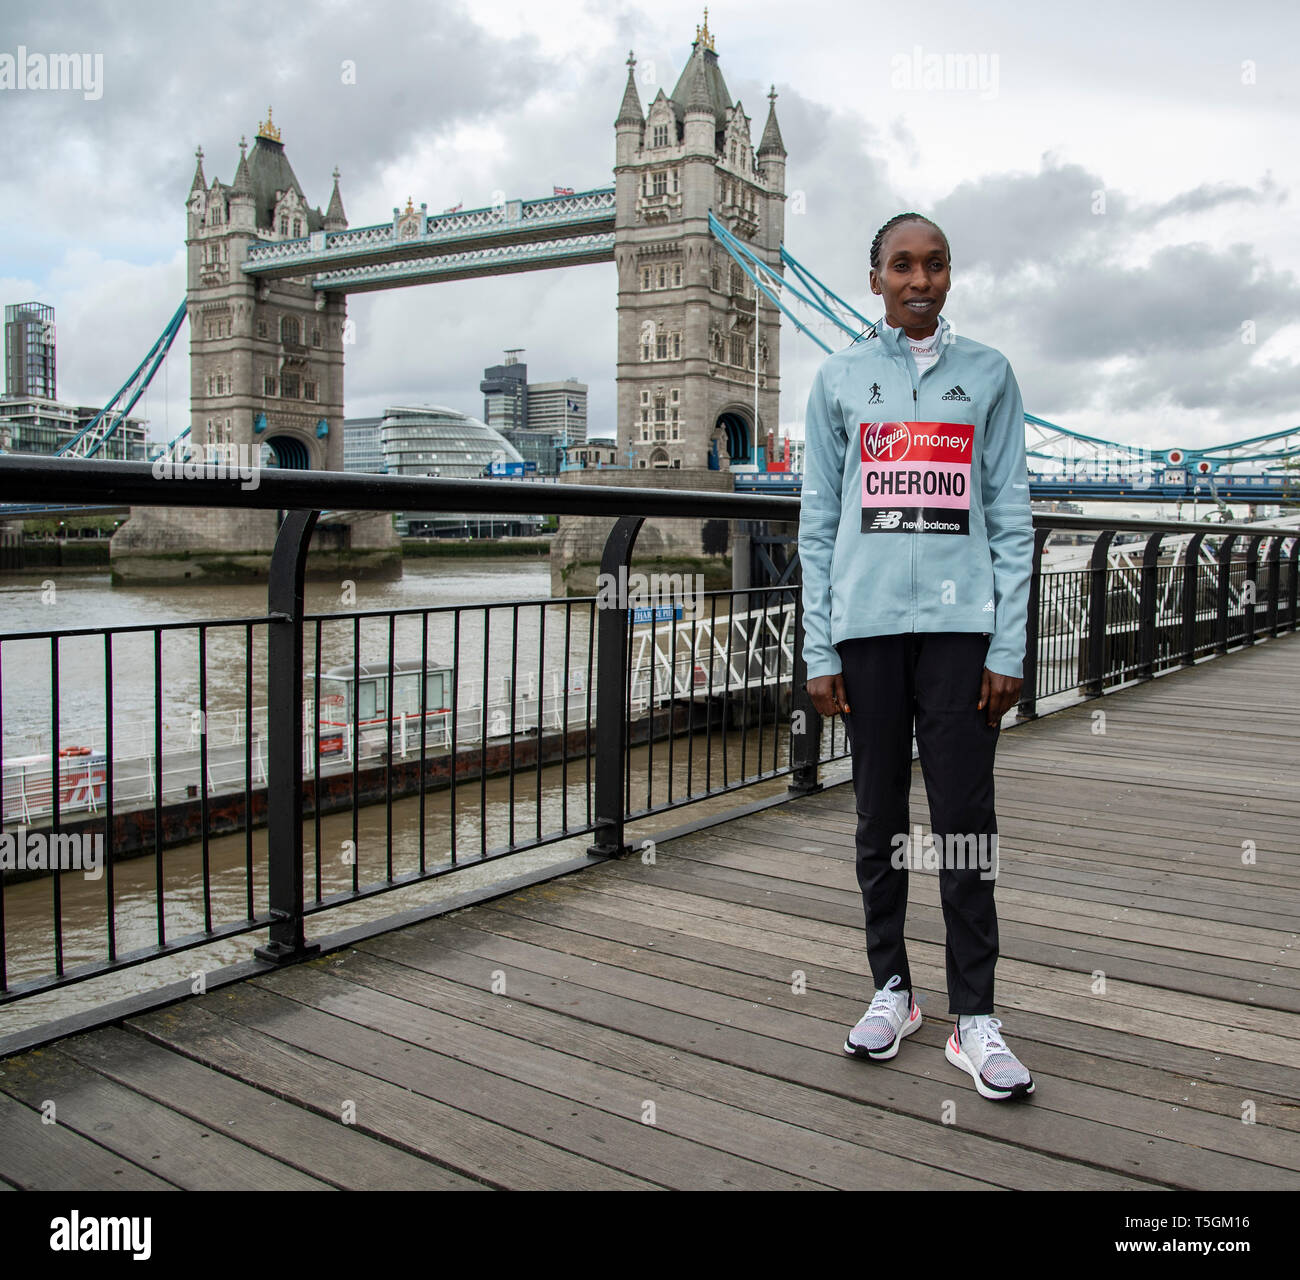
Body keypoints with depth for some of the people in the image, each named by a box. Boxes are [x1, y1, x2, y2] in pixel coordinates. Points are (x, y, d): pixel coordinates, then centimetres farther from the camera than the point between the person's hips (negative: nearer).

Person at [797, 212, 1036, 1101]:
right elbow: (818, 522, 8)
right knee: (881, 817, 7)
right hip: (867, 626, 1)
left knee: (965, 820, -2)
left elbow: (1011, 517, 6)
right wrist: (820, 649, 2)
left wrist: (1009, 646, -2)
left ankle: (975, 1016, 7)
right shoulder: (839, 380, 11)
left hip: (960, 625, -1)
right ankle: (892, 988, 21)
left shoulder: (987, 374, 11)